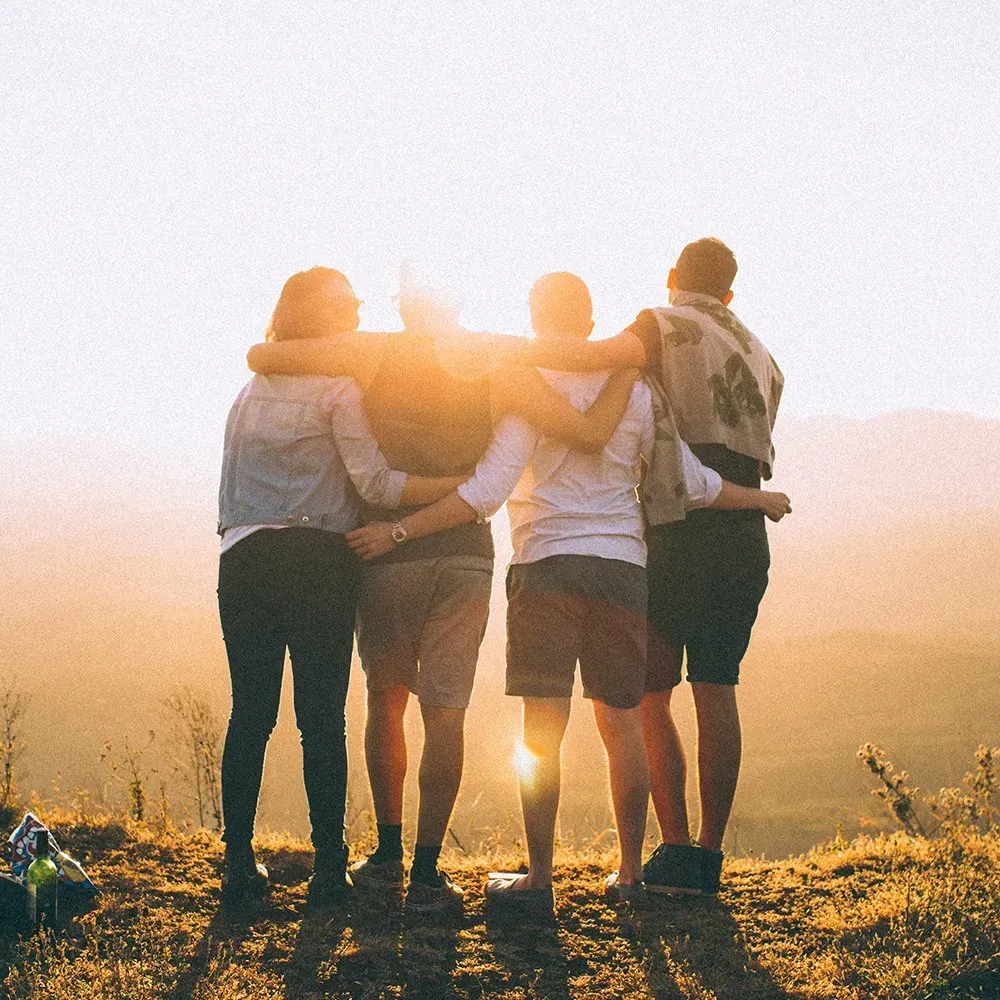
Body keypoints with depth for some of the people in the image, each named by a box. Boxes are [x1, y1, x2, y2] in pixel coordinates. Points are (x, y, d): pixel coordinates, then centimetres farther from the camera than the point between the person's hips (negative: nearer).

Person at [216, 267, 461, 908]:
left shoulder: (252, 389, 18)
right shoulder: (337, 388, -3)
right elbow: (375, 482, -10)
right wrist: (467, 485, -9)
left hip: (243, 560, 5)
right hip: (316, 562, -5)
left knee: (251, 713, 7)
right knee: (323, 717, -1)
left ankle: (239, 863, 7)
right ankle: (328, 867, 0)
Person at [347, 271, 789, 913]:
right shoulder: (633, 389, 8)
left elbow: (486, 493, -13)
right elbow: (691, 482, 12)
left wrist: (398, 531, -11)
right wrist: (761, 499, 29)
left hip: (547, 564, -4)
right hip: (623, 567, 4)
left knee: (542, 730, -4)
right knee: (622, 725, 11)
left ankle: (539, 880, -4)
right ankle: (630, 874, 17)